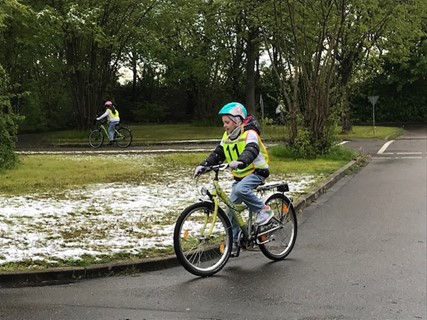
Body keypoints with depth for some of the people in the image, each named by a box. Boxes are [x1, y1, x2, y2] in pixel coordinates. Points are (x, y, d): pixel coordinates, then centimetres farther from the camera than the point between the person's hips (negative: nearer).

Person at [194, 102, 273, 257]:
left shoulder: (250, 134, -16)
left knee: (240, 189, -36)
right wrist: (203, 165, -11)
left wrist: (241, 161, -54)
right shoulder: (227, 137, 7)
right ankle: (233, 243, 10)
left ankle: (264, 210, -17)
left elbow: (252, 151, -34)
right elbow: (217, 154, 5)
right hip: (239, 176, 8)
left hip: (256, 172, -8)